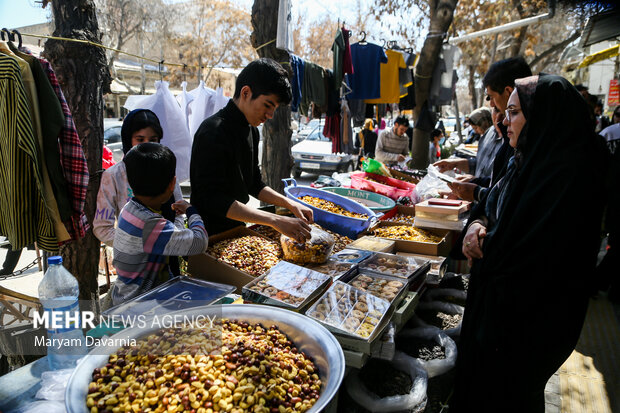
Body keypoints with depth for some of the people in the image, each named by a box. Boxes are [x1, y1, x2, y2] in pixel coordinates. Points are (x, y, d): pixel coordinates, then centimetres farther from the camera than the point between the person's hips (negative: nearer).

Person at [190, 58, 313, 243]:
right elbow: (214, 200, -27)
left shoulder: (251, 129, 7)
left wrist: (290, 204, -1)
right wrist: (276, 221, -32)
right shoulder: (213, 132, -21)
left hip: (236, 228, 8)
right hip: (211, 234, -7)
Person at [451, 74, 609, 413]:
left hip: (526, 318, -8)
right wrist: (480, 224, -8)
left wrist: (482, 243, -14)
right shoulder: (528, 159, 4)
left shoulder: (570, 172, -25)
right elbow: (498, 206, 14)